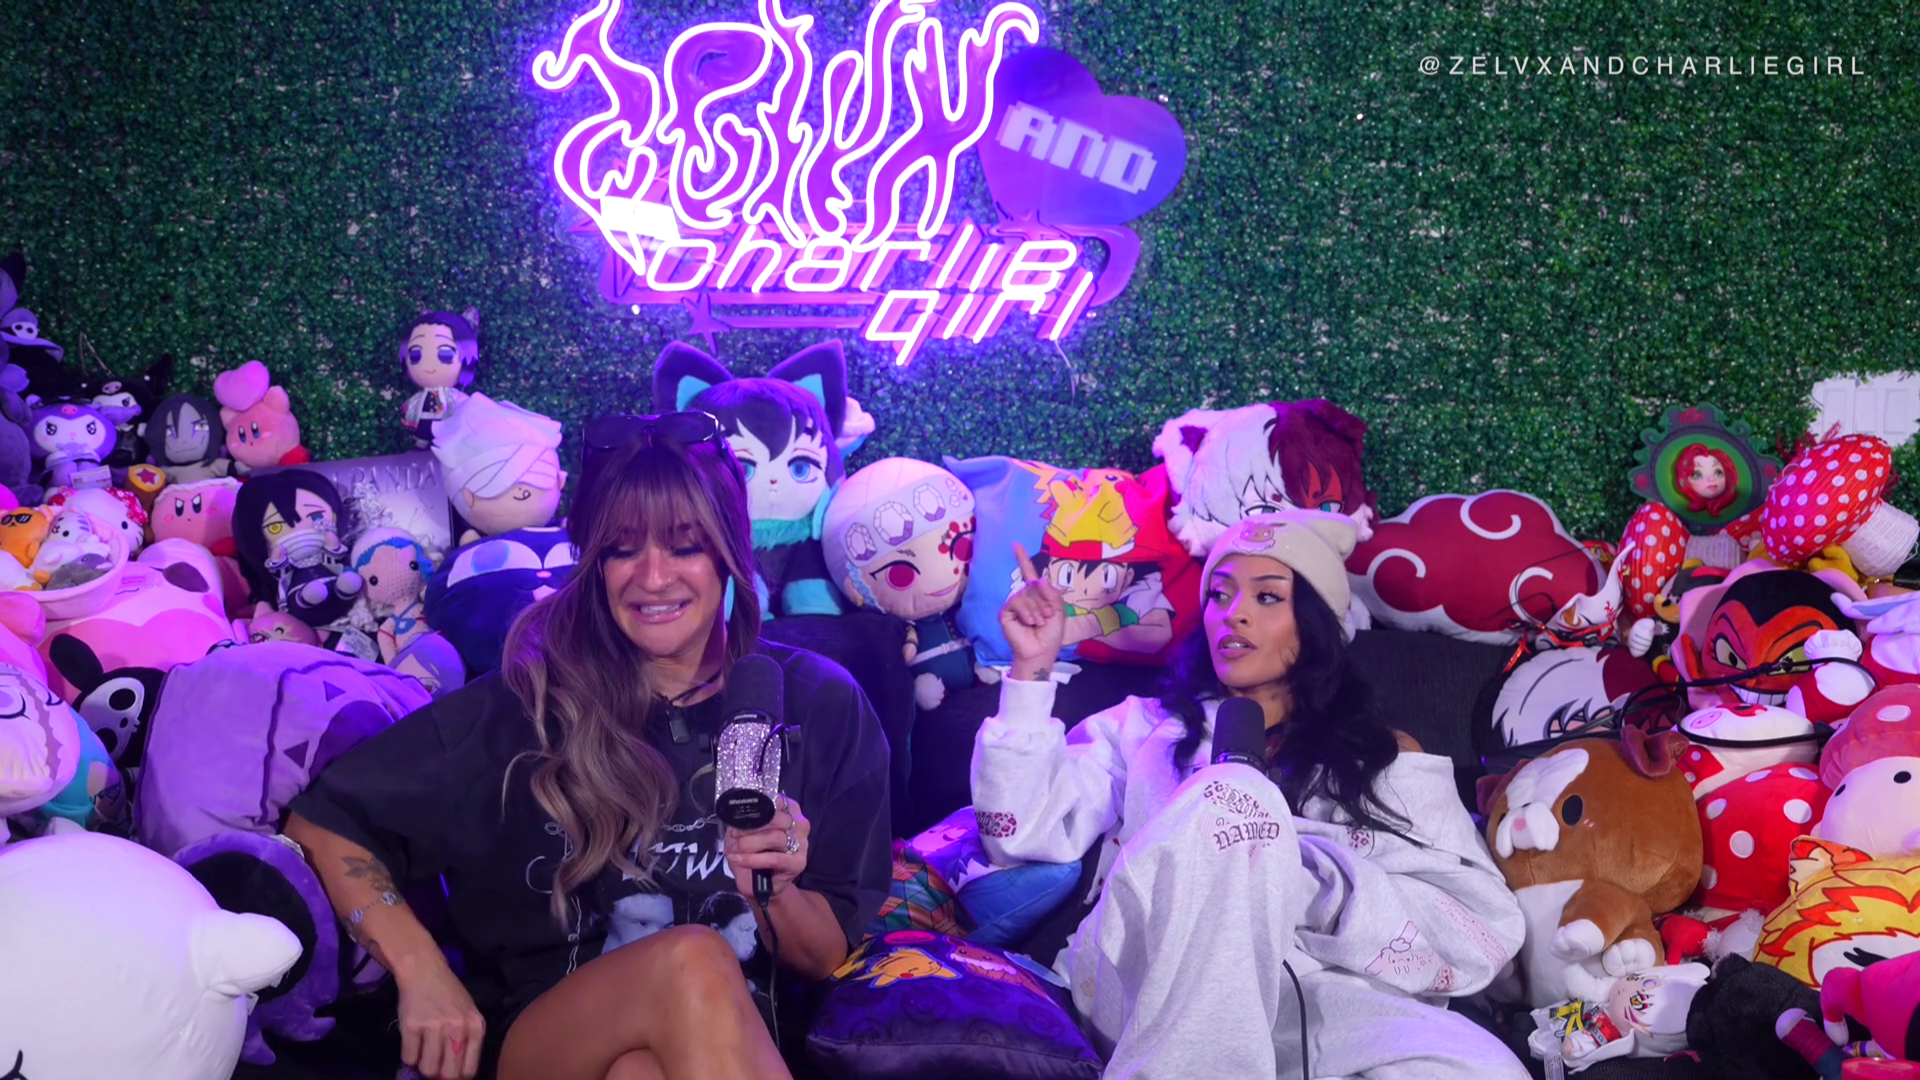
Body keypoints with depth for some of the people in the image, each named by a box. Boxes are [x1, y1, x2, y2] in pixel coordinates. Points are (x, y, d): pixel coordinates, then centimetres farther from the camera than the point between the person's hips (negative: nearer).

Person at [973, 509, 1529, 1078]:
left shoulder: (1387, 759, 21)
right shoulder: (1143, 727, 23)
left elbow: (1484, 934, 6)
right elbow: (1025, 836, 9)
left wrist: (1284, 869, -6)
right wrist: (1032, 669, 5)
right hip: (1139, 995, 0)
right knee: (1233, 796, -28)